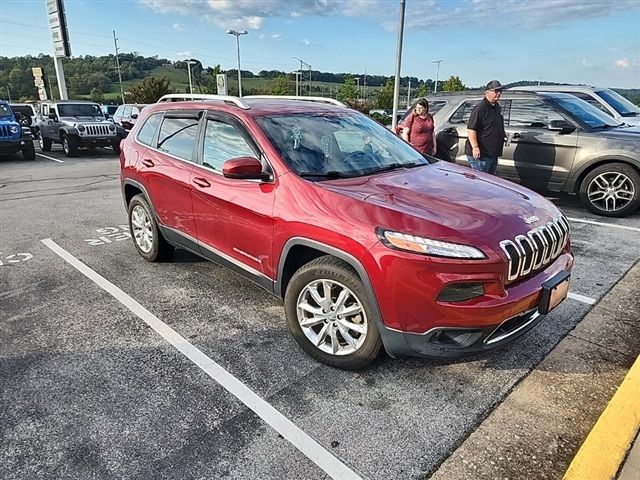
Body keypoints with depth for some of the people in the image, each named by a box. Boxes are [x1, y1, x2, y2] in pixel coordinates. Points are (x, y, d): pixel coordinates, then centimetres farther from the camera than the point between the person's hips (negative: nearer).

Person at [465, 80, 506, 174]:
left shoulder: (497, 107, 15)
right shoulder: (480, 108, -15)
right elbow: (471, 129, -23)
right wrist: (475, 147, -30)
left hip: (493, 154, 10)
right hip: (480, 154, -10)